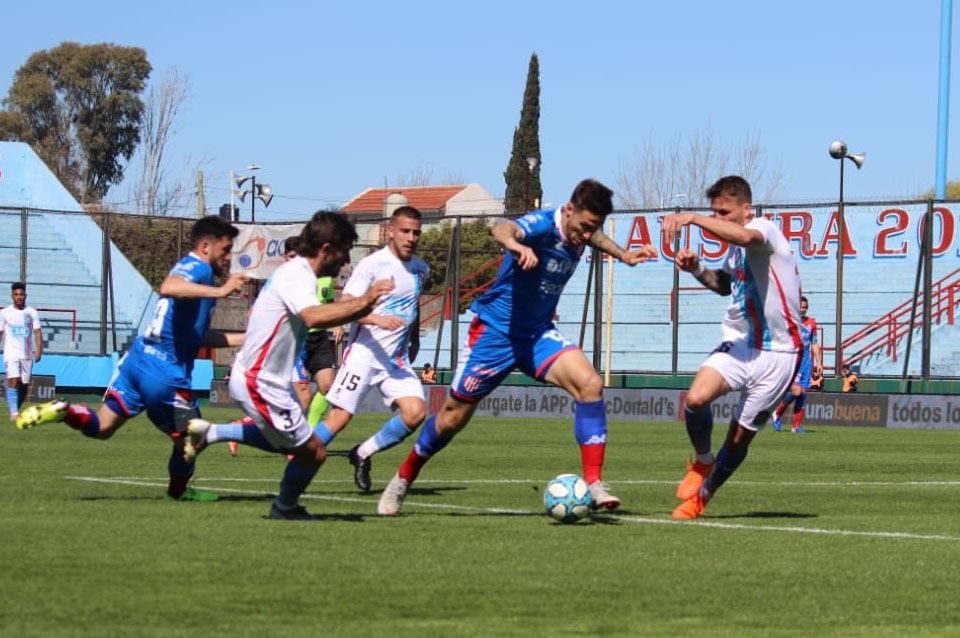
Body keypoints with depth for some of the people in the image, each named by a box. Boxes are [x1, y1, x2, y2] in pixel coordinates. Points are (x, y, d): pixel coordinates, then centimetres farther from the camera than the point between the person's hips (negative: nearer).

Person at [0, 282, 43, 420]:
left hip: (27, 354, 2)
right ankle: (14, 413, -21)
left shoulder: (32, 313, 5)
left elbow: (37, 333, 1)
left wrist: (38, 350, -12)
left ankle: (17, 409, 23)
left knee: (24, 384, 7)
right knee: (13, 381, -17)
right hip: (11, 353, -2)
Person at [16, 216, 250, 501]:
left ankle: (61, 411, -12)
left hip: (139, 358, 9)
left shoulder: (192, 269, 22)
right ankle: (178, 489, 35)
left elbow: (198, 336, 26)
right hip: (165, 372, -9)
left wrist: (247, 337, 26)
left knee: (102, 426, 12)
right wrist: (219, 291, -37)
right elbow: (169, 287, -34)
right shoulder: (198, 268, -9)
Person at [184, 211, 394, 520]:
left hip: (254, 375, 11)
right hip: (258, 383, -11)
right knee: (313, 452, -1)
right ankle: (286, 508, 25)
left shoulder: (294, 271, 9)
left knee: (287, 441, 29)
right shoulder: (297, 275, -23)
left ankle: (210, 433, 27)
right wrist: (363, 302, -38)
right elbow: (314, 316, -42)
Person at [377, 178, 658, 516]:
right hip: (496, 332, -6)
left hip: (539, 333, 6)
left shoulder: (579, 233, -2)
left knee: (589, 384, -20)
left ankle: (594, 484, -19)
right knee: (453, 418, 6)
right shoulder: (542, 225, -25)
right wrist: (515, 244, -72)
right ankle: (403, 479, 30)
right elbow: (503, 229, -49)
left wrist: (623, 255, 12)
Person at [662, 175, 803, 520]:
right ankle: (702, 461, 4)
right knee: (695, 398, -23)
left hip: (776, 353, -6)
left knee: (739, 438, 4)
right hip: (738, 343, 6)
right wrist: (697, 269, 11)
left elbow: (746, 236, -42)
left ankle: (701, 496, 27)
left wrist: (694, 218, -43)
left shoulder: (765, 230, -15)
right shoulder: (737, 248, 12)